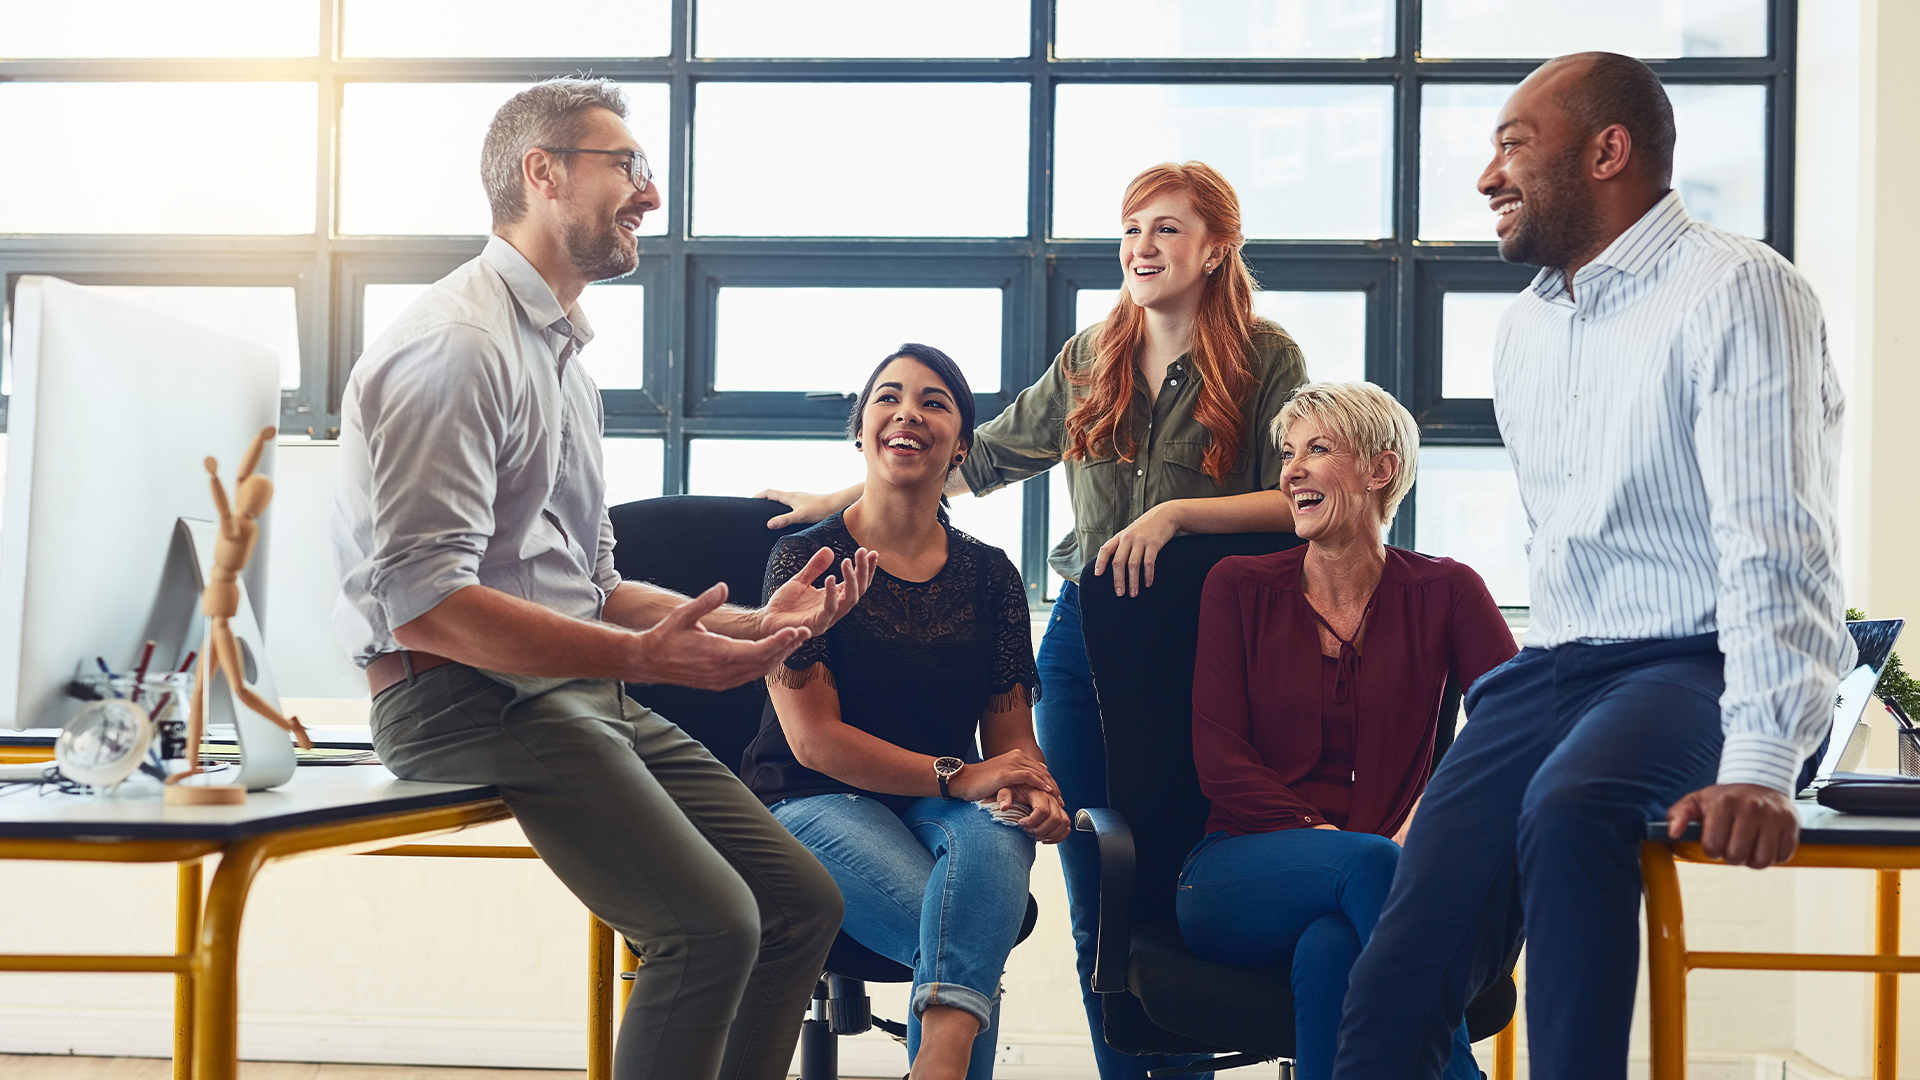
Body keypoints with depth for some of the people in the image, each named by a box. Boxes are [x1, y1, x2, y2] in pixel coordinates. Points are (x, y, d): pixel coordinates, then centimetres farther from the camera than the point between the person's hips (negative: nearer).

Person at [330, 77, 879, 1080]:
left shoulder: (559, 354, 23)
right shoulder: (458, 343, -11)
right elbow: (423, 603, -21)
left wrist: (754, 623, 13)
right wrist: (643, 656, -27)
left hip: (576, 690, 10)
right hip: (466, 697, -10)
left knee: (804, 900, 1)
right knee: (712, 923, -24)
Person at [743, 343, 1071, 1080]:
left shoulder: (988, 575, 11)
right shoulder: (807, 559, -1)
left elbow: (1012, 734, 10)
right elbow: (813, 738, -9)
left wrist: (1035, 792, -16)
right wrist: (958, 776, -19)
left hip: (946, 805, 3)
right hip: (816, 801, -3)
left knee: (994, 835, -37)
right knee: (966, 936, -34)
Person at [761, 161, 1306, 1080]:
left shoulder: (1266, 359, 1)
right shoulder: (1089, 359, 14)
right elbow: (982, 455, 18)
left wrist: (1176, 513, -17)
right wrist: (841, 498, 16)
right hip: (1084, 635, 4)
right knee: (1095, 897, 4)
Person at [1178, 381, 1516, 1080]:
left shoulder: (1442, 592, 9)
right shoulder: (1240, 588, 11)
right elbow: (1218, 755, 2)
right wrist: (1318, 835, -13)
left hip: (1368, 888, 0)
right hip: (1236, 877, 1)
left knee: (1331, 951, -39)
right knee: (1370, 862, -35)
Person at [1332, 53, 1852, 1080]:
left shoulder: (1734, 289, -9)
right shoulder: (1523, 326, 17)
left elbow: (1772, 542, -19)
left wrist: (1760, 763, -29)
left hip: (1695, 664, -6)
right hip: (1551, 667, 6)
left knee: (1569, 806, -39)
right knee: (1394, 990, -10)